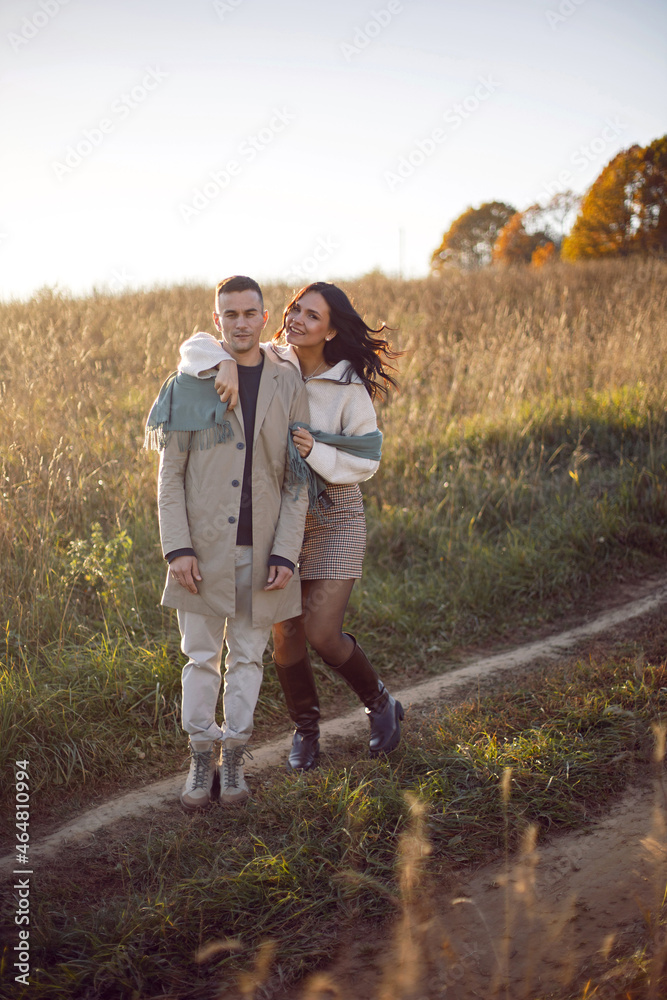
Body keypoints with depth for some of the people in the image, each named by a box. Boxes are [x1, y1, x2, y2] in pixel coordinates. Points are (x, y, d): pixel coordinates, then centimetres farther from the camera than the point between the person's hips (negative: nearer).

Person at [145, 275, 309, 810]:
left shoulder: (289, 386, 1)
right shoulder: (190, 384, -1)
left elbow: (297, 480, 1)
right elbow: (170, 474, -1)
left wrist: (285, 553, -7)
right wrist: (177, 548, -10)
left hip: (261, 548, 1)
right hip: (203, 547, -1)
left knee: (248, 655, 10)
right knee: (201, 655, 6)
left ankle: (234, 757, 23)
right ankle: (202, 759, 20)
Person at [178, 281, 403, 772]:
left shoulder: (349, 387, -12)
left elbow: (365, 460, -7)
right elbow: (196, 346, -12)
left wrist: (316, 452, -25)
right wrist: (226, 364, -33)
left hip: (335, 519, -3)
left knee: (322, 633, -11)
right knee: (286, 634, 7)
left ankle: (380, 702, 19)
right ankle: (306, 727, 32)